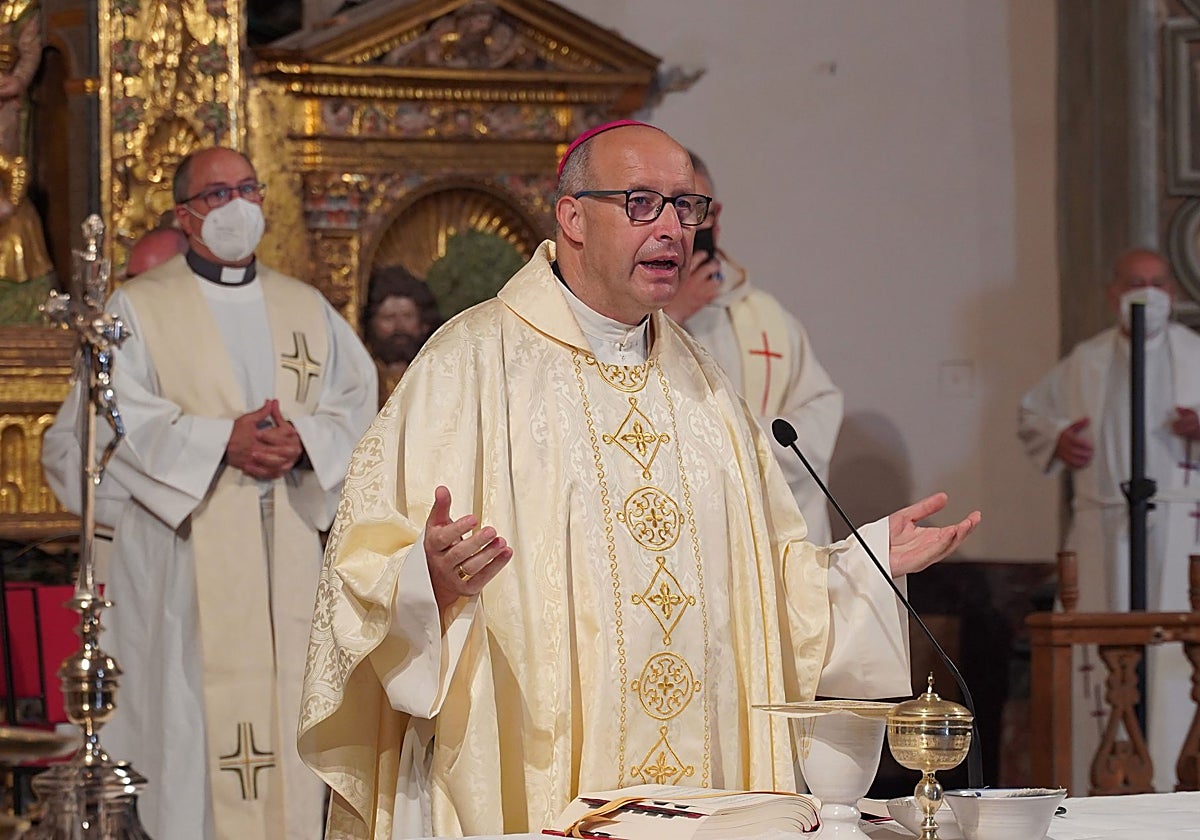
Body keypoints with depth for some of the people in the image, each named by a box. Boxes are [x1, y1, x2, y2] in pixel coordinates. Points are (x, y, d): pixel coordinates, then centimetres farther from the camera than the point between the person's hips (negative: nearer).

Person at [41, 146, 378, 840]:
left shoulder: (308, 309, 16)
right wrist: (221, 442, -17)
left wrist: (303, 441, -13)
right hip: (183, 557, -3)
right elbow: (114, 422, -7)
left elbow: (356, 408, 8)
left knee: (286, 719, 1)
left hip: (288, 552, 3)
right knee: (192, 723, -7)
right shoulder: (140, 309, 5)